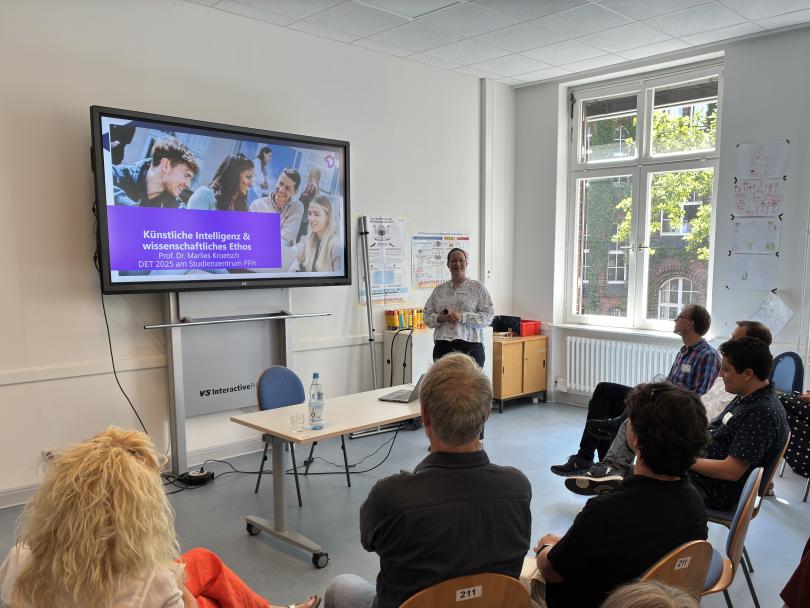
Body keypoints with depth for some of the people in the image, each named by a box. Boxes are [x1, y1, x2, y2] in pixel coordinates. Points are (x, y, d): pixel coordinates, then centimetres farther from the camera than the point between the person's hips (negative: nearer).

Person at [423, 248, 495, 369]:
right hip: (442, 346, 3)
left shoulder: (478, 288, 5)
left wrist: (463, 317, -15)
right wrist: (439, 318, -7)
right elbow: (426, 315, 14)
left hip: (470, 348, -2)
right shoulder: (439, 290, 14)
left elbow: (488, 316, -4)